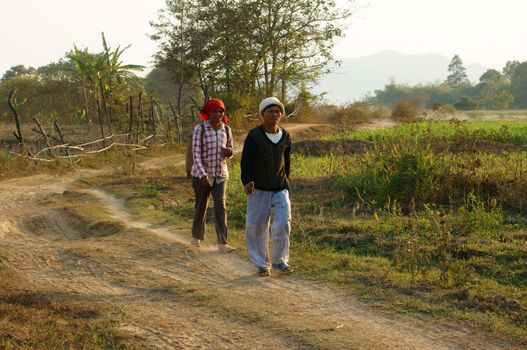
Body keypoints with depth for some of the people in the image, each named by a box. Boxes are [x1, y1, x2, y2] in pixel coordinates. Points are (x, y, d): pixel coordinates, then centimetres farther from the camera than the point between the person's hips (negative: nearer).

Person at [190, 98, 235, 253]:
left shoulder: (226, 130, 1)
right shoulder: (199, 129, -11)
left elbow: (229, 152, 13)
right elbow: (196, 153, -15)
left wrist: (229, 152, -13)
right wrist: (202, 175, -26)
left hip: (220, 174, 2)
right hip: (201, 173, -2)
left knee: (220, 206, -12)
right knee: (200, 206, 11)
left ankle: (222, 243, -15)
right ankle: (196, 235, 36)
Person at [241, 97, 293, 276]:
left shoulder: (285, 136, 4)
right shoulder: (254, 135, -9)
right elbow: (245, 160, -7)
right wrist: (247, 182, -20)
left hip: (280, 189, 3)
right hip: (258, 189, -3)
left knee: (283, 224, -9)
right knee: (257, 226, 1)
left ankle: (280, 260, 8)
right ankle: (262, 264, 15)